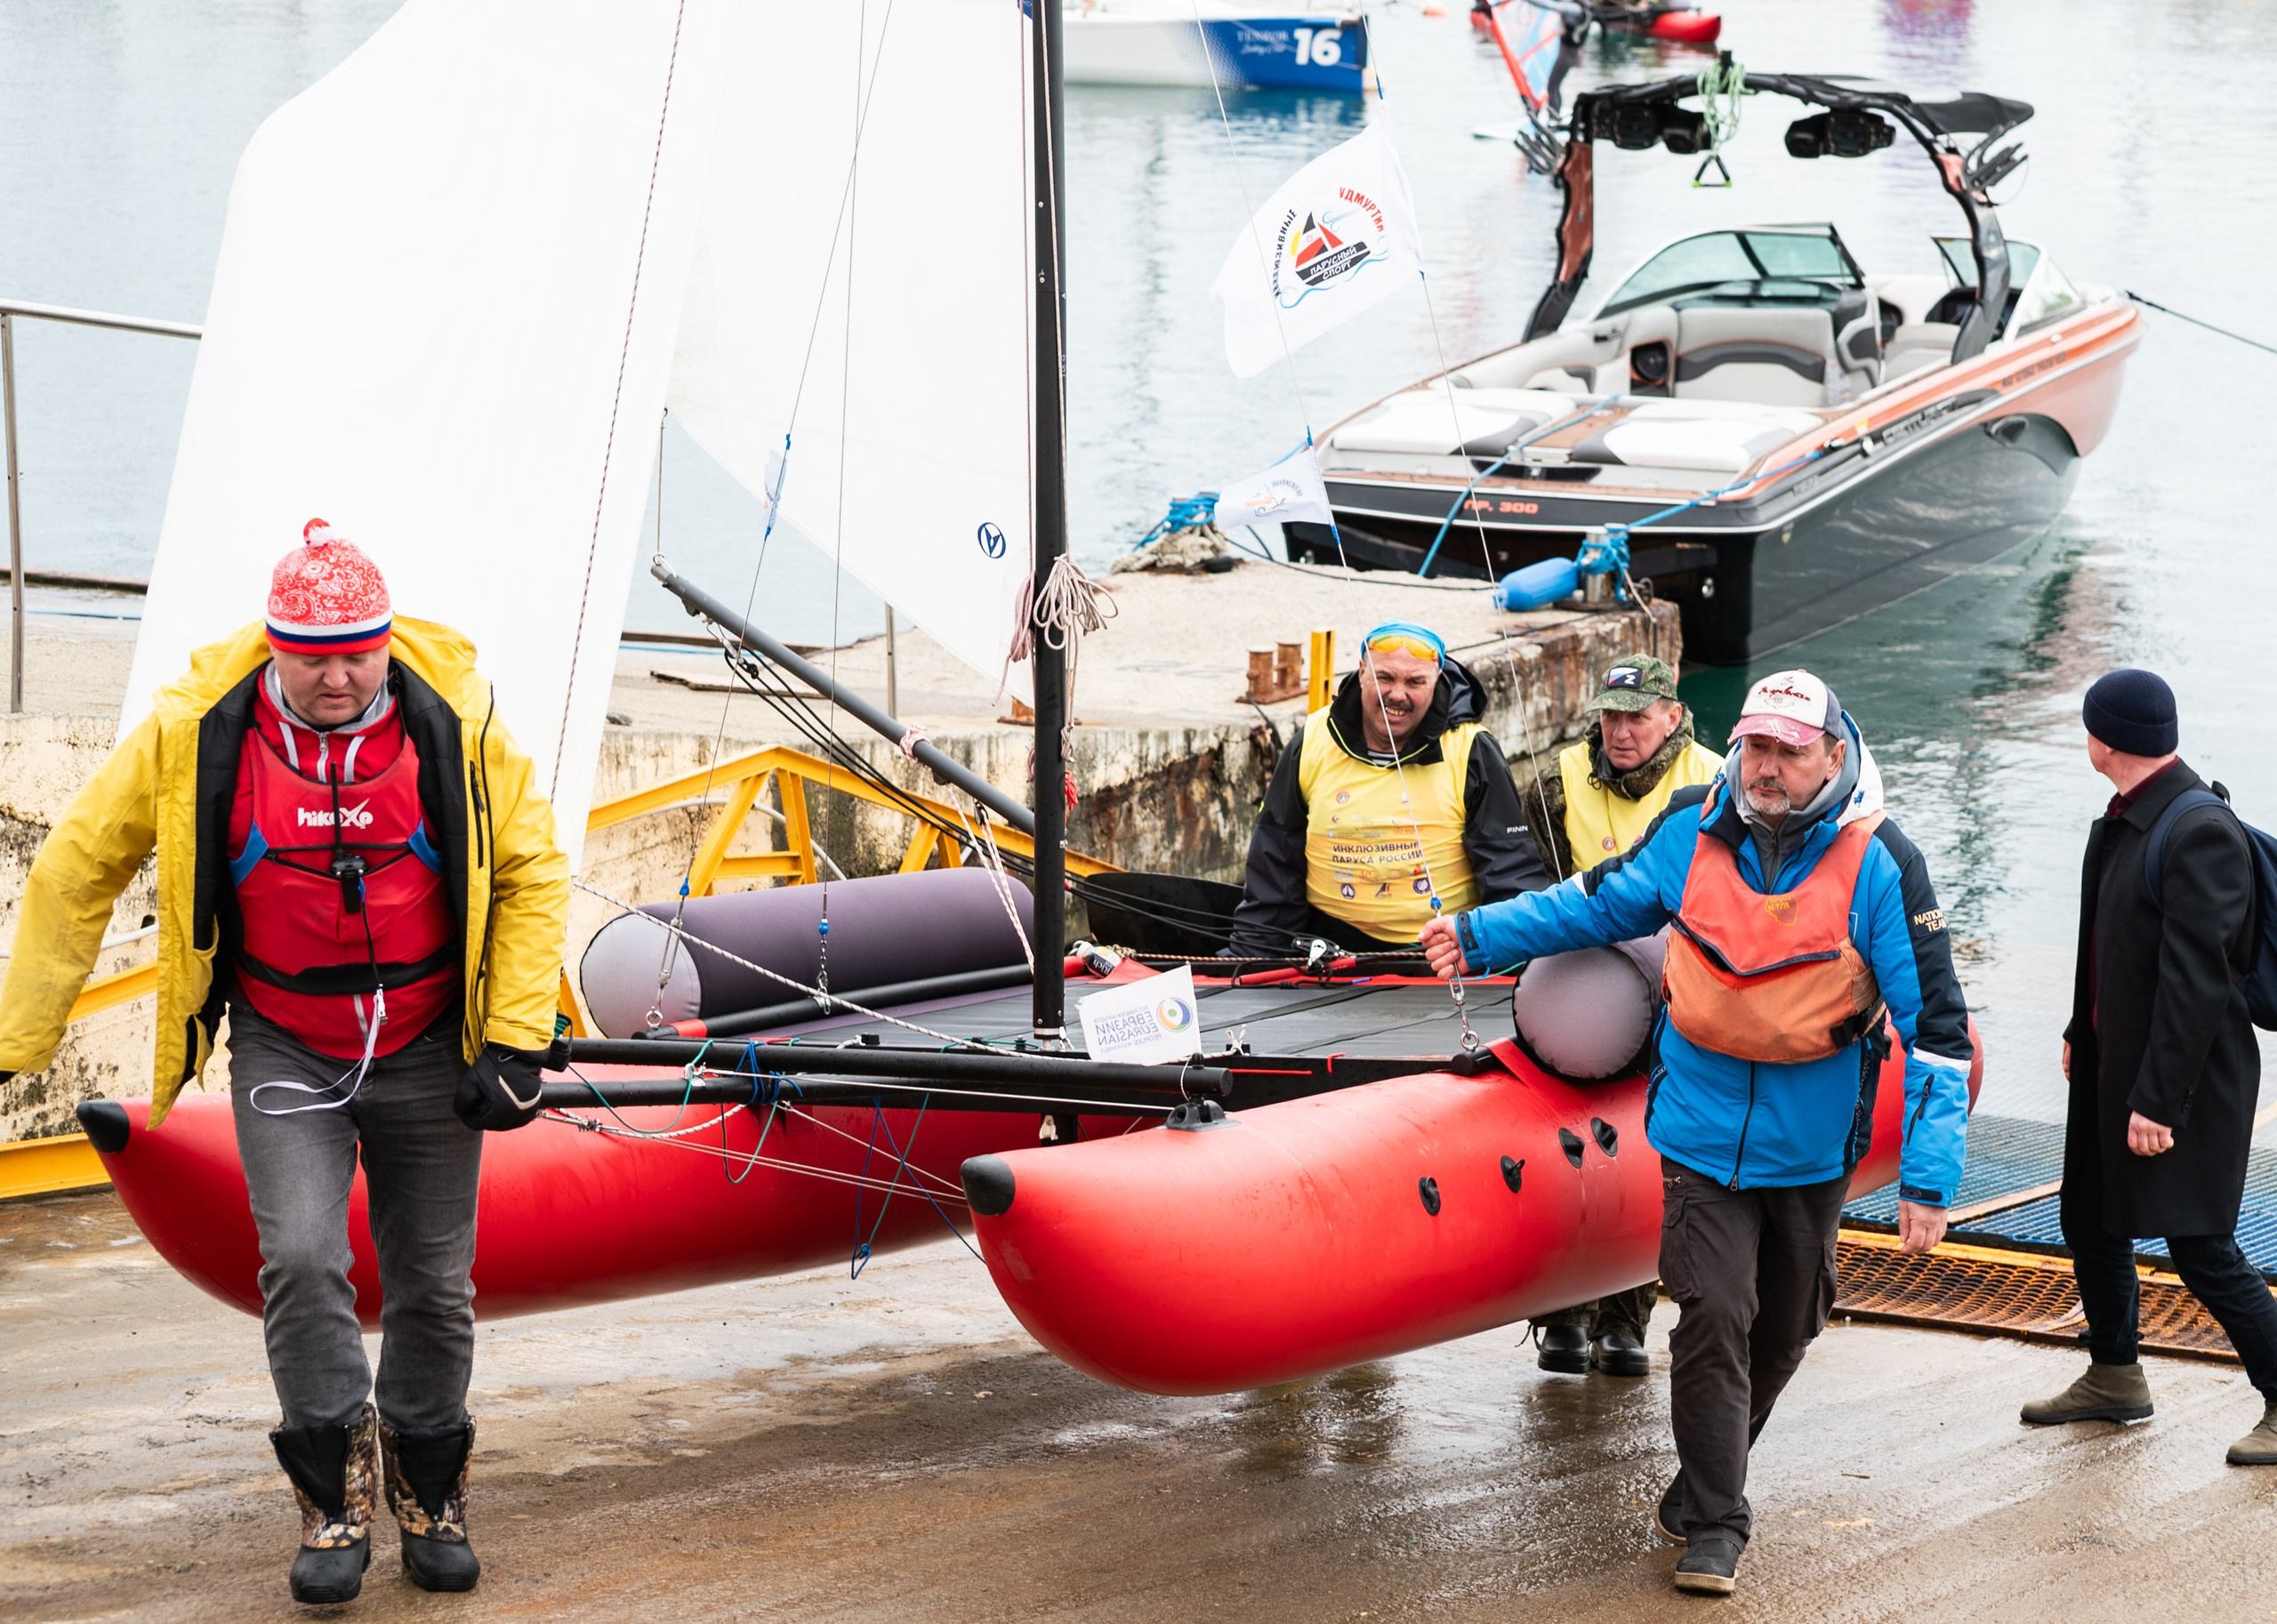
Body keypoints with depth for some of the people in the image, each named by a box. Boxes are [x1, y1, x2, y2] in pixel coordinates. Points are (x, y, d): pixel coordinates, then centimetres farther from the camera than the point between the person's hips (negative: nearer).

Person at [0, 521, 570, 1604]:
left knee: (434, 1284, 7)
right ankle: (333, 1487, 1)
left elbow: (532, 875, 0)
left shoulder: (454, 726, -12)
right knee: (300, 1257, -18)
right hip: (283, 1050, -1)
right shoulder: (196, 732, -13)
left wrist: (515, 1043, -8)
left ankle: (428, 1490, 30)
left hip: (426, 1051, 1)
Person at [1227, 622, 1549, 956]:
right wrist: (1252, 963, 6)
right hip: (1332, 941, 1)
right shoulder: (1311, 745, 5)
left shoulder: (1471, 752, 0)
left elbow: (1512, 872, 1)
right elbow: (1272, 871, 12)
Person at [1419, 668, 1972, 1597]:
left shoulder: (1880, 865, -12)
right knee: (1713, 1318, -10)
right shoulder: (1692, 833, -4)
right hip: (1704, 1130, 0)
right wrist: (1482, 935, 14)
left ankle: (1705, 1485, 34)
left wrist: (1927, 1180, -14)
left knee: (1780, 1331, 13)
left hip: (1811, 1147, 0)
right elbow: (1602, 905, 17)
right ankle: (1713, 1522, 1)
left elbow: (1935, 1025, -10)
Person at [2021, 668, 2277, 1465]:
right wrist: (2081, 1031, 25)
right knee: (2089, 1220, 19)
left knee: (2200, 1246, -8)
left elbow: (2195, 979, -26)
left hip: (2185, 1075, -10)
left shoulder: (2199, 833, -23)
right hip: (2112, 1060, 10)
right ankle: (2113, 1378, 36)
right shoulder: (2124, 820, 6)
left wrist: (2158, 1099, -26)